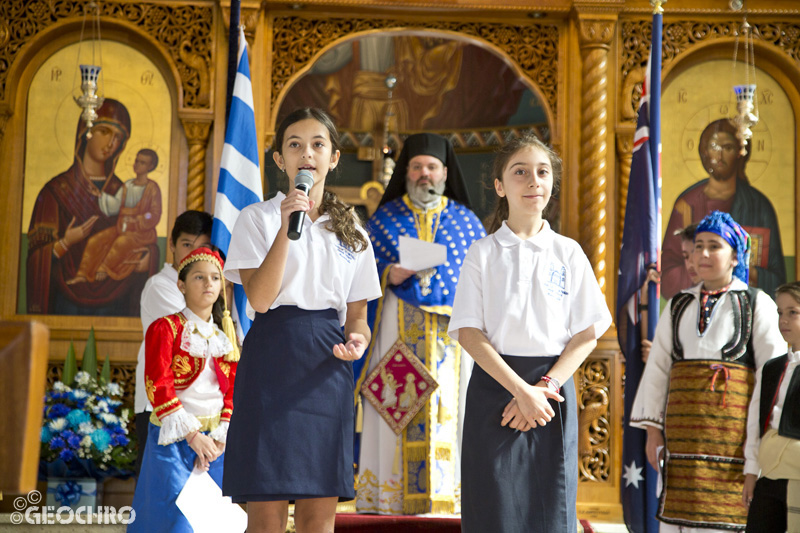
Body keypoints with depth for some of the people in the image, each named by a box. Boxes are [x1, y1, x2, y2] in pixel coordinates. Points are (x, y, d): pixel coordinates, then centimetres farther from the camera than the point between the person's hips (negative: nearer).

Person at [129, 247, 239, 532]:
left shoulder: (225, 336, 13)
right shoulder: (165, 328, -3)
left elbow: (232, 391, 10)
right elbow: (158, 388, -11)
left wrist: (219, 440, -4)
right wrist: (192, 435, -17)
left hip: (214, 443, 5)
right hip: (174, 439, -5)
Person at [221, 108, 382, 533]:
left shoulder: (351, 230, 16)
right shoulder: (257, 218, 4)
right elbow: (260, 298, -10)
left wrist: (357, 338, -6)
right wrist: (287, 225, -15)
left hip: (327, 366, 4)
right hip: (272, 356, -3)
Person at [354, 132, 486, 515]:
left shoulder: (466, 221, 14)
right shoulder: (385, 219, 12)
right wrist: (392, 275, -13)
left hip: (452, 335, 1)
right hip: (397, 332, -1)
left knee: (449, 409, -6)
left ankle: (448, 492, -3)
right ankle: (390, 496, -4)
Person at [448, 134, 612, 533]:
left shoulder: (568, 253, 7)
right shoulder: (483, 253, 3)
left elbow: (587, 333, 4)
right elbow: (468, 332, -4)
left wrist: (546, 386, -10)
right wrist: (520, 390, -14)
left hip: (553, 385, 1)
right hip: (495, 385, -1)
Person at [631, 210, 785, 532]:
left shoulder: (756, 304, 4)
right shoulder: (678, 307, 15)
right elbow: (658, 367, 12)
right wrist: (653, 429, 6)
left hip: (733, 420, -3)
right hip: (684, 423, 3)